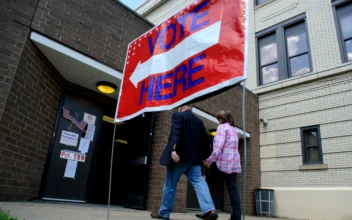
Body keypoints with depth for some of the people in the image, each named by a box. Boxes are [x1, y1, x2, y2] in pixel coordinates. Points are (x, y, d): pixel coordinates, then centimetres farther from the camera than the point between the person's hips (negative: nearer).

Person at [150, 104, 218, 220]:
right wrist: (203, 156, 21)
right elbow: (206, 140, 15)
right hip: (194, 158, 5)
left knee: (170, 184, 7)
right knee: (198, 182, -3)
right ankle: (210, 210, -20)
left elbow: (175, 133, -19)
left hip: (179, 156, -5)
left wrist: (172, 150, -30)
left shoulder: (178, 115, -2)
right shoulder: (199, 121, 17)